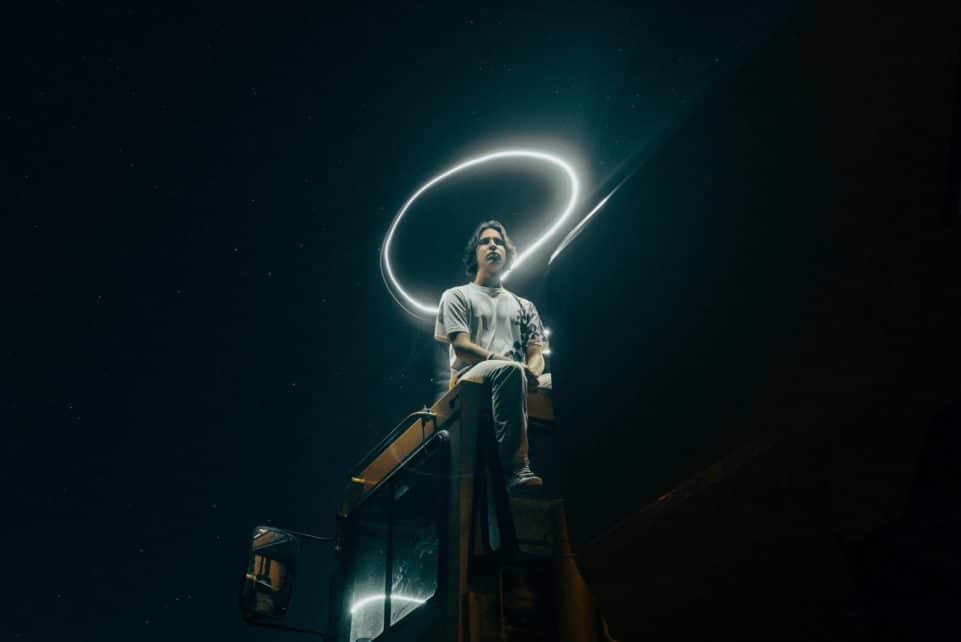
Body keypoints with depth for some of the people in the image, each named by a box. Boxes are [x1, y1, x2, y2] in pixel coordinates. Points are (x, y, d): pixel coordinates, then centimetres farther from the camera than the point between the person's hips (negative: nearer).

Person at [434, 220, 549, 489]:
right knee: (510, 371, -40)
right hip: (470, 377, -4)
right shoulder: (457, 296, 17)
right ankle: (515, 467, -46)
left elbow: (537, 354, 16)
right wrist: (501, 360, -18)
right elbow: (462, 348, 0)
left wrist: (530, 370, -10)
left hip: (515, 380, 4)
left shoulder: (523, 305, 29)